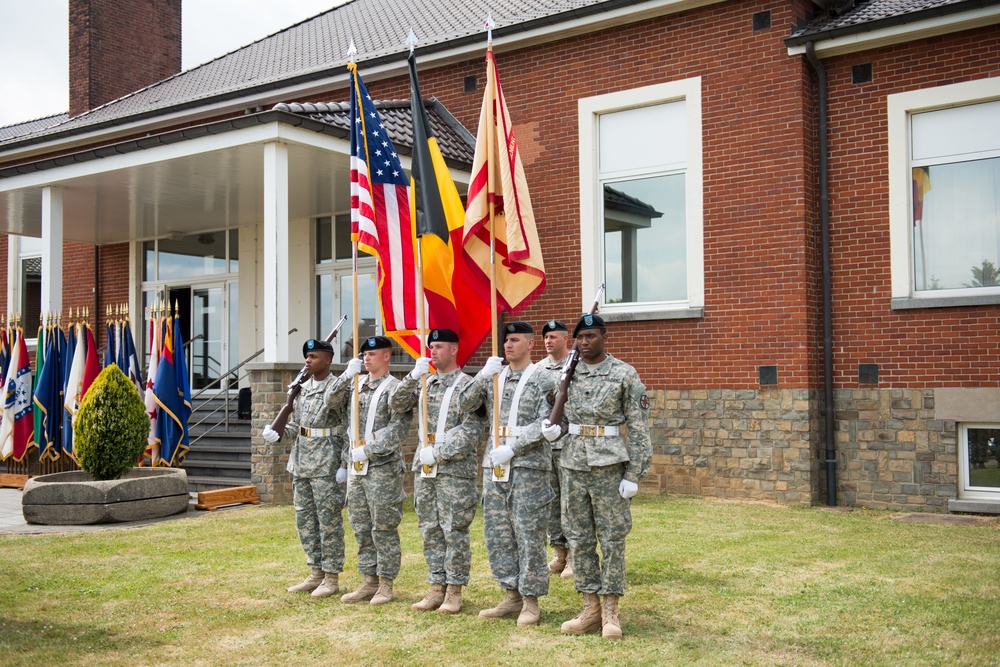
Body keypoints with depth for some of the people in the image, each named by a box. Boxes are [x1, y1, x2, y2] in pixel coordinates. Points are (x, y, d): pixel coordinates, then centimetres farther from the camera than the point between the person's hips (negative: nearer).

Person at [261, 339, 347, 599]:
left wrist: (345, 465, -16)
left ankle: (331, 577, 9)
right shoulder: (302, 388, 12)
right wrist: (279, 433, -1)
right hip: (301, 462, 8)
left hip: (327, 465, -8)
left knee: (329, 521, 0)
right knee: (305, 520, 13)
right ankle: (316, 573, 24)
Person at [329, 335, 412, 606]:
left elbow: (399, 428, -16)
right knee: (361, 527, 11)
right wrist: (346, 376, -8)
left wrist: (368, 450, -21)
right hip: (356, 467, 7)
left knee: (384, 528, 0)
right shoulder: (356, 384, 13)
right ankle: (369, 581, 20)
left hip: (383, 468, -7)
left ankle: (386, 584, 9)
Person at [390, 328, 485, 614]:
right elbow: (397, 404, 4)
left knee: (454, 531, -1)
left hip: (455, 469, -6)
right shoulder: (425, 383, 14)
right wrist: (414, 376, -10)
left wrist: (438, 453, -17)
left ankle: (454, 591, 8)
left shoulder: (467, 385, -5)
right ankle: (436, 587, 18)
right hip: (424, 469, 6)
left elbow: (473, 429, -13)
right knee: (430, 531, 10)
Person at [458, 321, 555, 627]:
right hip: (494, 464, 6)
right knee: (497, 532, 8)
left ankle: (531, 601, 7)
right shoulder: (494, 376, 13)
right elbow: (466, 405, 4)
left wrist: (512, 447, -18)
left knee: (529, 533, -3)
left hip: (528, 465, -6)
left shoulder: (543, 379, -2)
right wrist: (483, 377, -11)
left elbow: (545, 424, -11)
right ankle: (512, 596, 19)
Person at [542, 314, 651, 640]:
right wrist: (553, 429, -7)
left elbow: (639, 427, -6)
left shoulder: (625, 375, -5)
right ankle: (590, 610, 18)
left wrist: (634, 474, -10)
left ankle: (610, 612, 10)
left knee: (612, 539, 2)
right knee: (579, 539, 8)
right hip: (573, 463, 5)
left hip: (610, 465, -4)